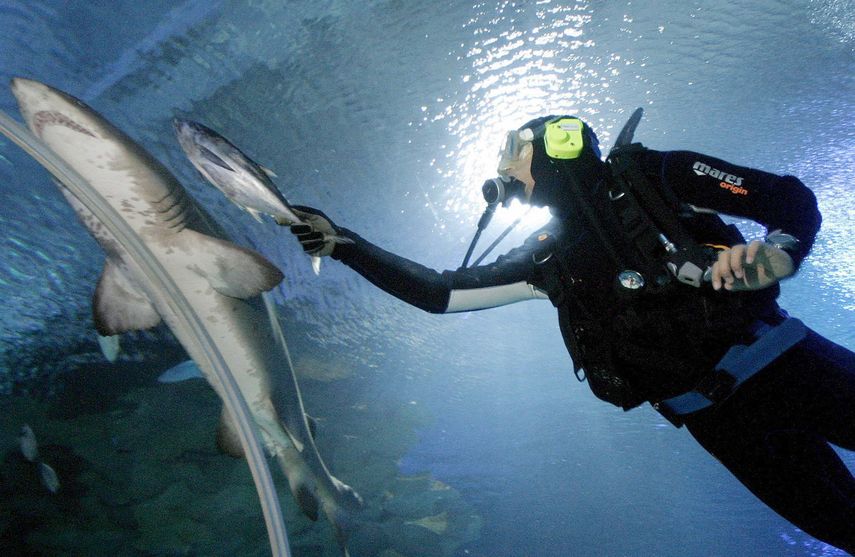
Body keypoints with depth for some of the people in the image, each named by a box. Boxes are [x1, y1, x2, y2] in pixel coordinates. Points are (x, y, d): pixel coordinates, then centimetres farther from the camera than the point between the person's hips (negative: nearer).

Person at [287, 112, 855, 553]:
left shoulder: (654, 175, -3)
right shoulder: (546, 259, 4)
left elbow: (794, 199, 1)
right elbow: (439, 291, 3)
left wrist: (779, 251, -23)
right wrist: (345, 244, 1)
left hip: (784, 362, -1)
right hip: (714, 416, 2)